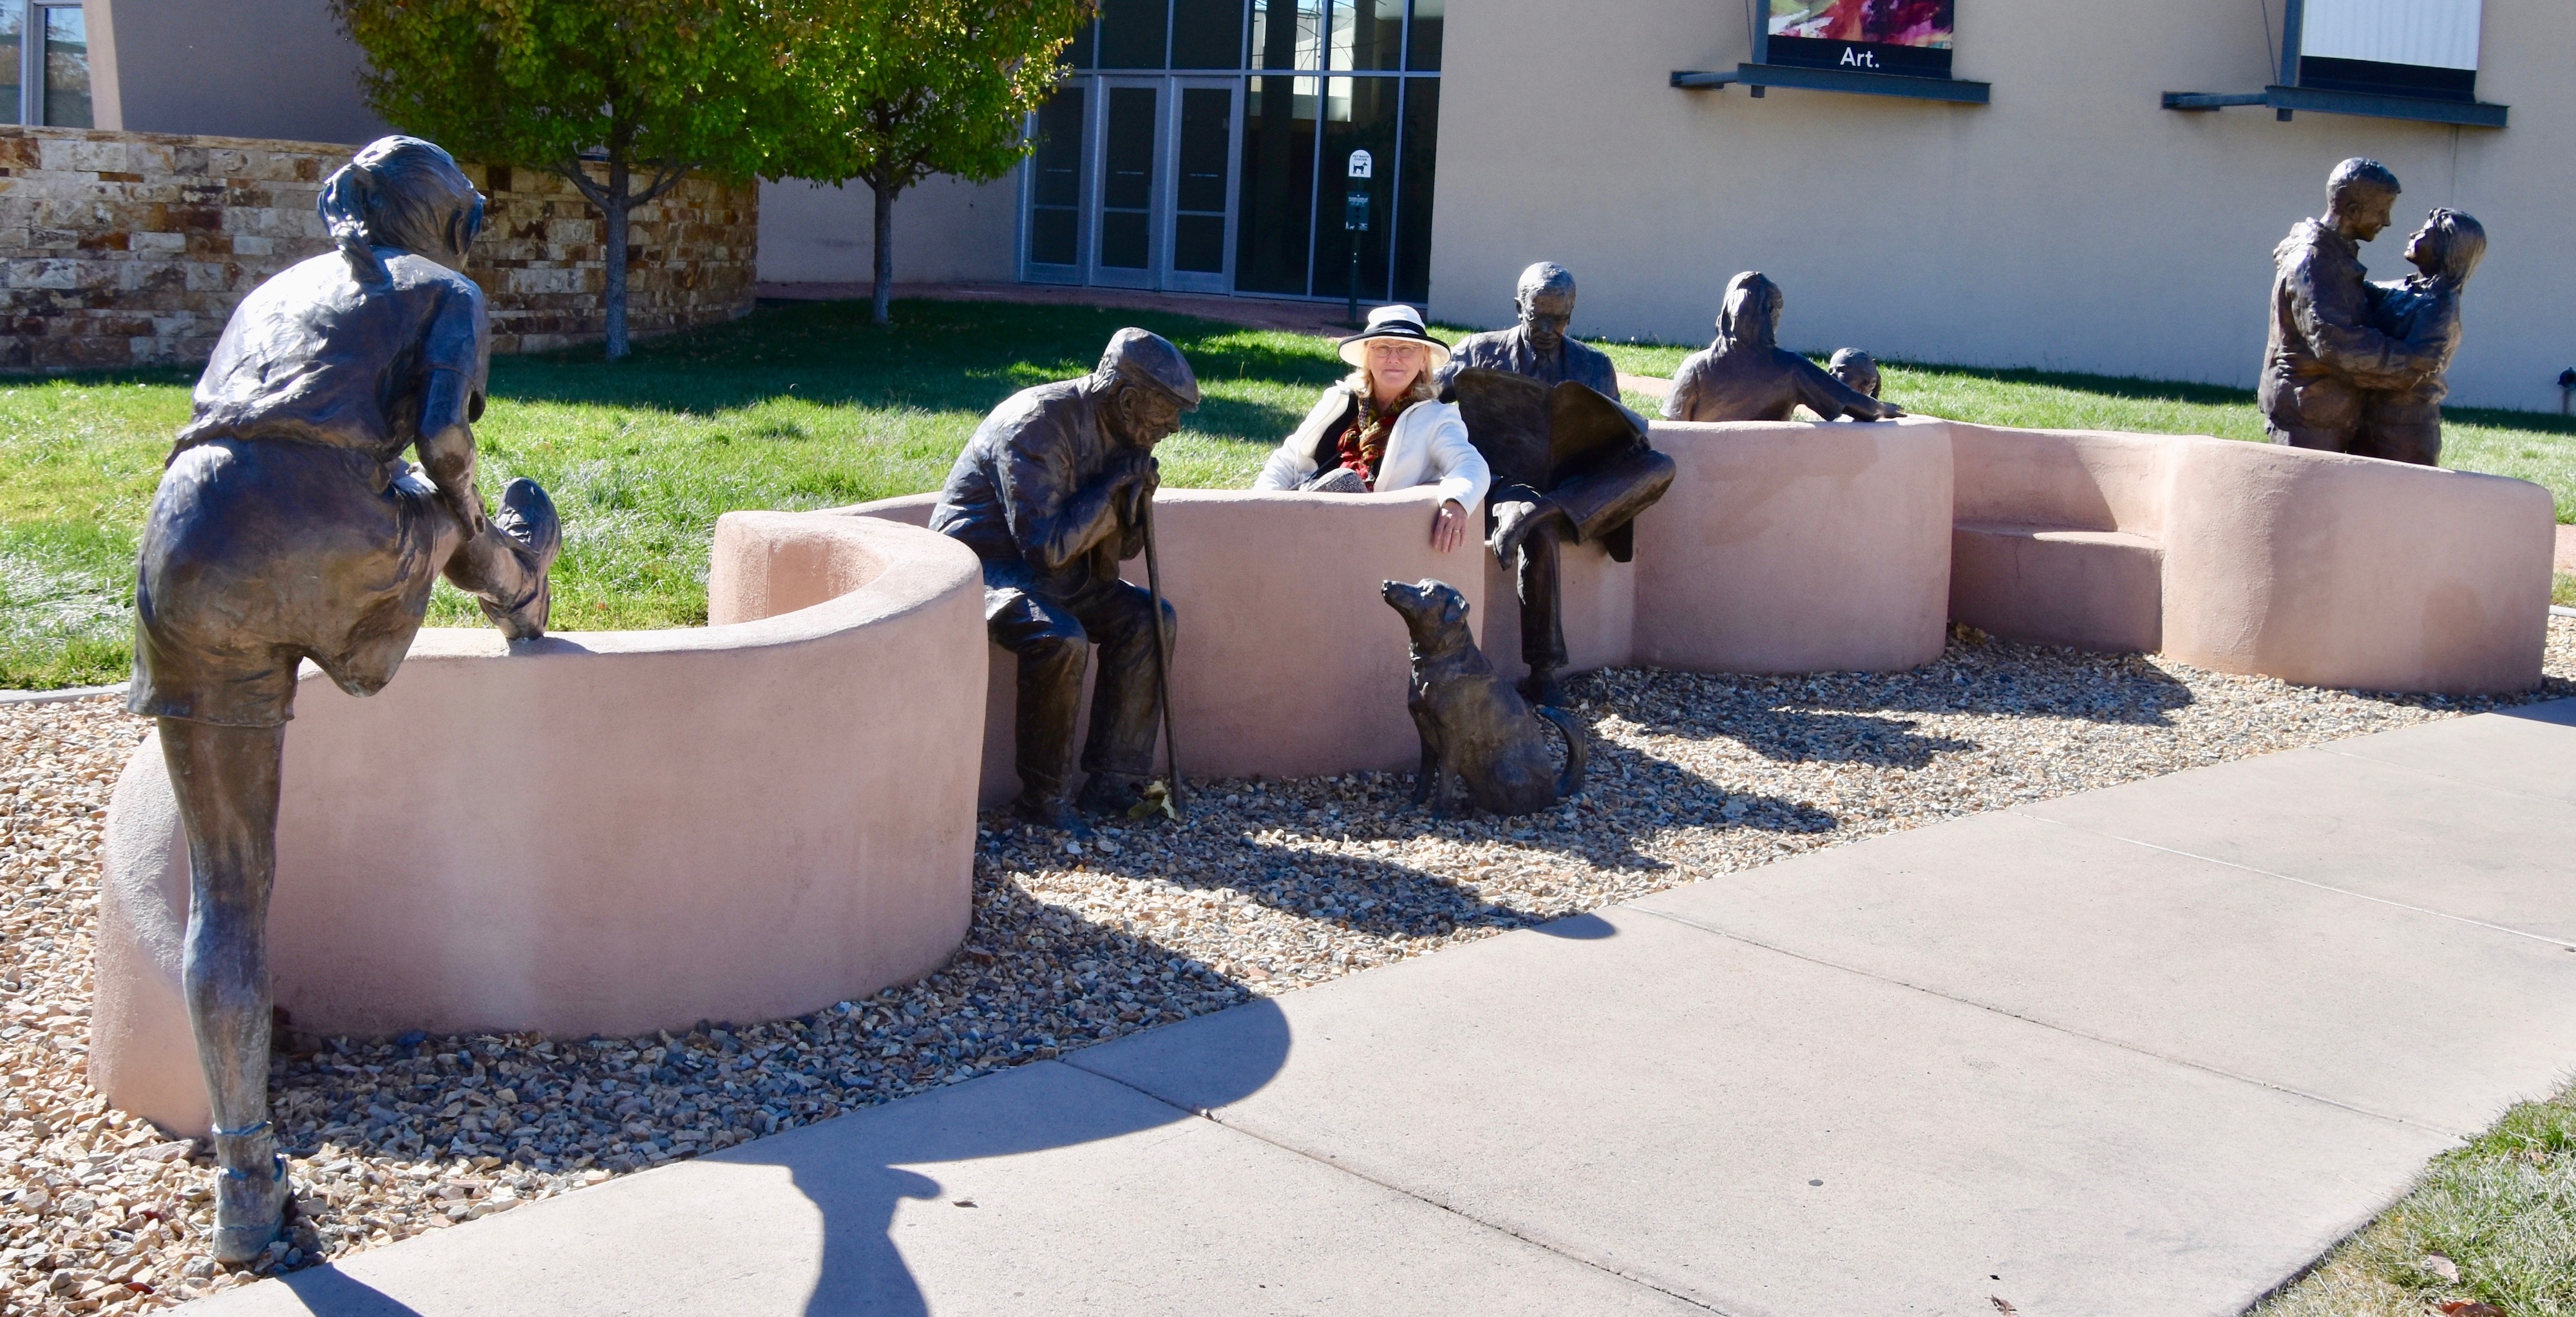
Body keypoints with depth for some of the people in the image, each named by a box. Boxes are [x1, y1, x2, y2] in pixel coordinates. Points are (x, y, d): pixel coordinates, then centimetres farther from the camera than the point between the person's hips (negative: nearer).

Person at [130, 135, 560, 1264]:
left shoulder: (273, 292, 33)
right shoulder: (445, 293, 18)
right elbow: (443, 440, 0)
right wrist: (482, 552, 19)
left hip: (192, 565, 5)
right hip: (334, 556, -5)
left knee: (226, 887, 10)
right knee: (509, 520, 30)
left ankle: (246, 1182, 12)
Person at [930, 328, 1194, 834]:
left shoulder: (1117, 434, 4)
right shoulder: (1040, 425, -23)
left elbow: (1122, 549, 10)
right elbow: (1046, 544, -30)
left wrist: (1138, 494, -10)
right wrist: (1111, 486, -21)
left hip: (1055, 571, 9)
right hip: (984, 562, -9)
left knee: (1149, 619, -4)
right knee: (1061, 639, -33)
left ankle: (1114, 782, -1)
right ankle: (1042, 797, -17)